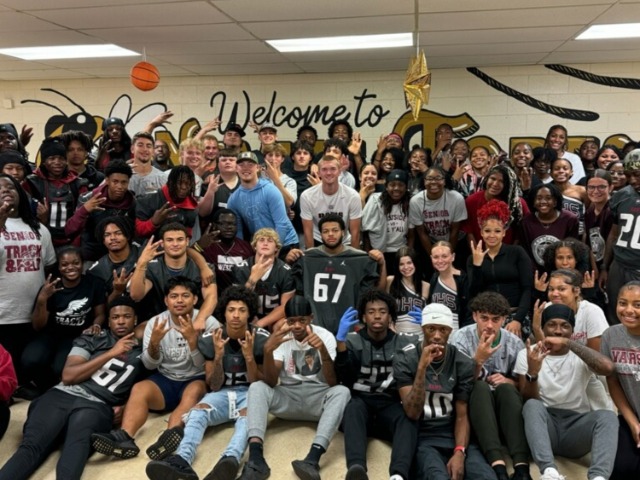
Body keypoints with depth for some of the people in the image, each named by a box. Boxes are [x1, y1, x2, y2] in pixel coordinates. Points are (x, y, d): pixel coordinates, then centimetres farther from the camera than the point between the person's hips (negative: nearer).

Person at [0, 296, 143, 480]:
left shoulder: (141, 353, 18)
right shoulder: (92, 339, 17)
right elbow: (68, 376, 4)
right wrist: (110, 354, -2)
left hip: (96, 406, -1)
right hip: (63, 395, 2)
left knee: (77, 445, -38)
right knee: (30, 446, -29)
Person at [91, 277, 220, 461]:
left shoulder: (208, 322, -8)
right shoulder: (155, 322, -1)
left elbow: (204, 366, -14)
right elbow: (150, 365, -2)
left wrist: (192, 339, -31)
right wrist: (154, 342, -22)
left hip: (197, 380, -3)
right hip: (165, 379, 3)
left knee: (193, 392, -36)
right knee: (139, 388, -26)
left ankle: (170, 436, -60)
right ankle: (124, 437, -46)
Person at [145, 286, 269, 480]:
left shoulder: (261, 338, -6)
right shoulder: (209, 339, -2)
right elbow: (214, 386, -1)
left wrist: (249, 357, -20)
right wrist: (218, 356, -19)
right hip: (222, 393, 2)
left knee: (248, 414, -37)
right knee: (197, 411, -30)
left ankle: (230, 459, -67)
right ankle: (181, 460, -59)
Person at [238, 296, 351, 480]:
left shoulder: (325, 336, -7)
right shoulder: (281, 337, -4)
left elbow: (333, 383, -16)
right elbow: (271, 383, -13)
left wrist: (323, 351, -33)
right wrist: (268, 350, -31)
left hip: (317, 397, -1)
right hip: (288, 397, 1)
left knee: (341, 391, -32)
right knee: (257, 387, -26)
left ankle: (313, 459, -47)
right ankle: (256, 458, -42)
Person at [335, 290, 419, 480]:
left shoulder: (405, 342, 13)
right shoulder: (352, 341, 11)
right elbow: (344, 377, -6)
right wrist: (340, 339, -21)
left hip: (391, 406, 1)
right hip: (360, 402, 0)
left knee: (409, 415, -32)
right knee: (354, 407, -34)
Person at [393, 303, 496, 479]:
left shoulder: (463, 363, 3)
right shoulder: (404, 359, -5)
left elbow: (462, 415, 2)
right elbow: (412, 413, -14)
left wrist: (459, 452, -17)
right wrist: (422, 366, -24)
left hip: (455, 435, 3)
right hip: (422, 437, -3)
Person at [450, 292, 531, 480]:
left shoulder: (514, 343, 1)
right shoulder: (461, 338, -7)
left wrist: (509, 382, -14)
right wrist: (479, 359, -26)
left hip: (505, 406, 2)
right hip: (473, 403, -2)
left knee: (505, 388, -31)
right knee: (481, 387, -34)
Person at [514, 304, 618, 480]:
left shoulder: (581, 356, 7)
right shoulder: (527, 354, 6)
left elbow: (608, 367, -18)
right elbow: (528, 401, -4)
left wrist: (568, 343, -20)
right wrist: (532, 372, -23)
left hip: (576, 426, 1)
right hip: (544, 425, -1)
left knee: (607, 416, -27)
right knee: (532, 406, -32)